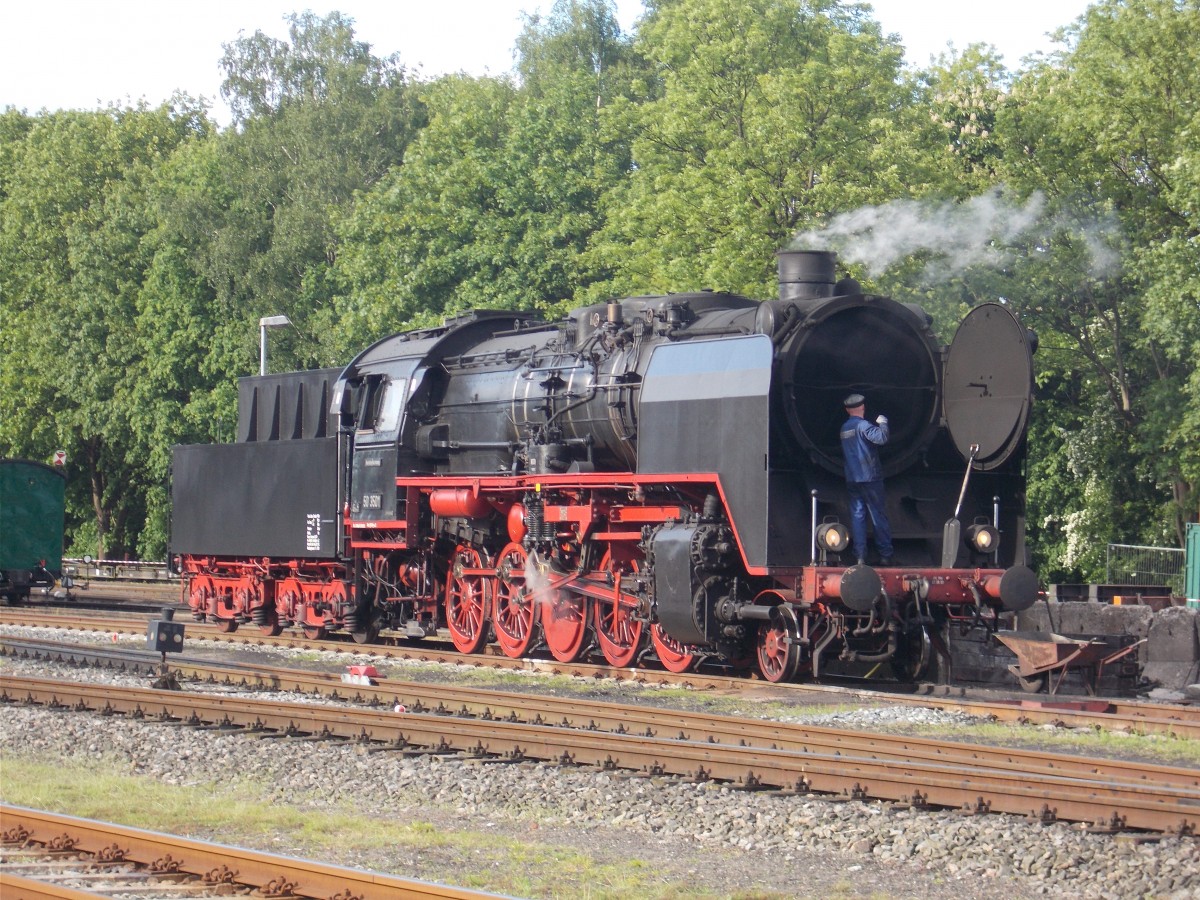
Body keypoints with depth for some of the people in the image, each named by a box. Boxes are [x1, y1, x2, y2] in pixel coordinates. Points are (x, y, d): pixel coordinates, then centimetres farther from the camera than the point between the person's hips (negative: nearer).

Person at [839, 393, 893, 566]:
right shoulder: (862, 425, -11)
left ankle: (860, 556, -1)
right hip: (870, 478, -6)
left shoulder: (844, 429, 12)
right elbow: (881, 438, -26)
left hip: (851, 480, 6)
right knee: (879, 516, 1)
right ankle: (885, 555, 2)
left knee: (857, 516, 5)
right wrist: (882, 423, -9)